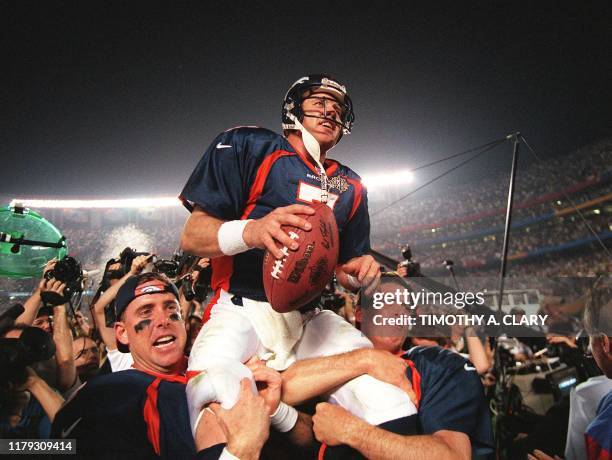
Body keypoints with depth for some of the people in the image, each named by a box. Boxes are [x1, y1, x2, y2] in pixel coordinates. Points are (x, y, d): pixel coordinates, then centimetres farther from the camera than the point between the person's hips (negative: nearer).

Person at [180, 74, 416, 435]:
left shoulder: (350, 188, 19)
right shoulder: (248, 147, 2)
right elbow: (192, 237, -5)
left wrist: (360, 272, -1)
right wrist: (251, 231, -26)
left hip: (309, 318, 5)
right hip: (242, 310, -4)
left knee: (388, 402, -20)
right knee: (218, 405, -35)